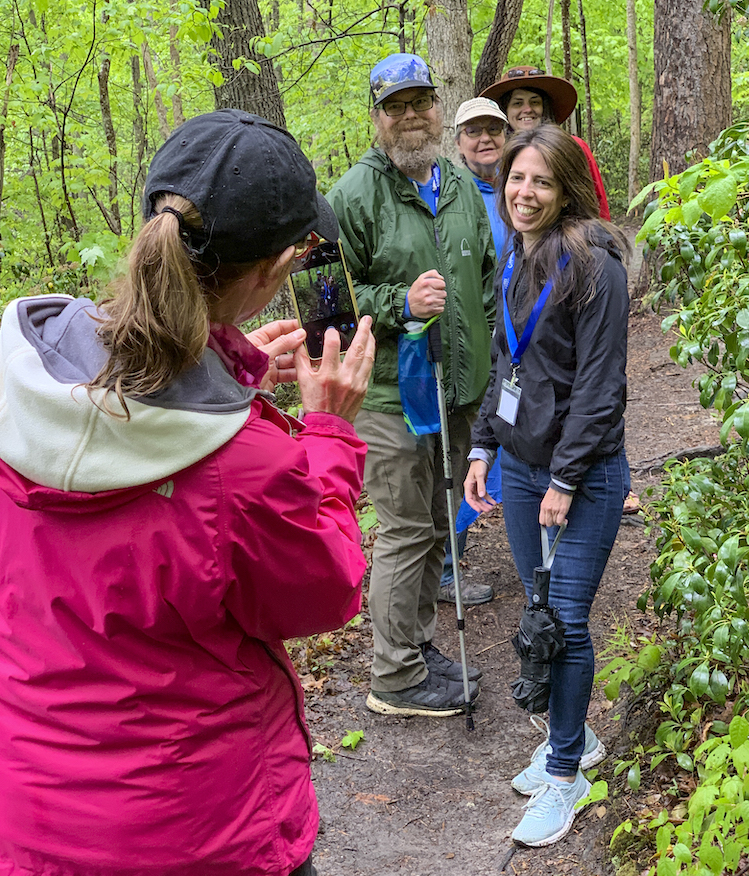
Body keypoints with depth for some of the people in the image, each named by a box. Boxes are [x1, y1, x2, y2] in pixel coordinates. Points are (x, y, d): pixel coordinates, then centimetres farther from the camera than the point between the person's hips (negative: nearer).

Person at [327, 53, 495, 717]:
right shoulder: (356, 193, -10)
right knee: (406, 531, -1)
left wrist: (487, 357, 17)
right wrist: (401, 303, -22)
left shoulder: (462, 184, 11)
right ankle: (396, 677, 14)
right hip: (392, 393, -7)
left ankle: (420, 646, 34)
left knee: (437, 527, 17)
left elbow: (486, 274, 22)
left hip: (460, 389, 7)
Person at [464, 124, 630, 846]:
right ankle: (573, 737, 33)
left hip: (584, 473, -7)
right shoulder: (515, 263, 10)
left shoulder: (593, 265, -14)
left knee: (566, 621, -1)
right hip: (519, 464, 7)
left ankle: (565, 772, 16)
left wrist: (566, 478, -16)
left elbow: (600, 383, -16)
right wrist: (484, 448, 11)